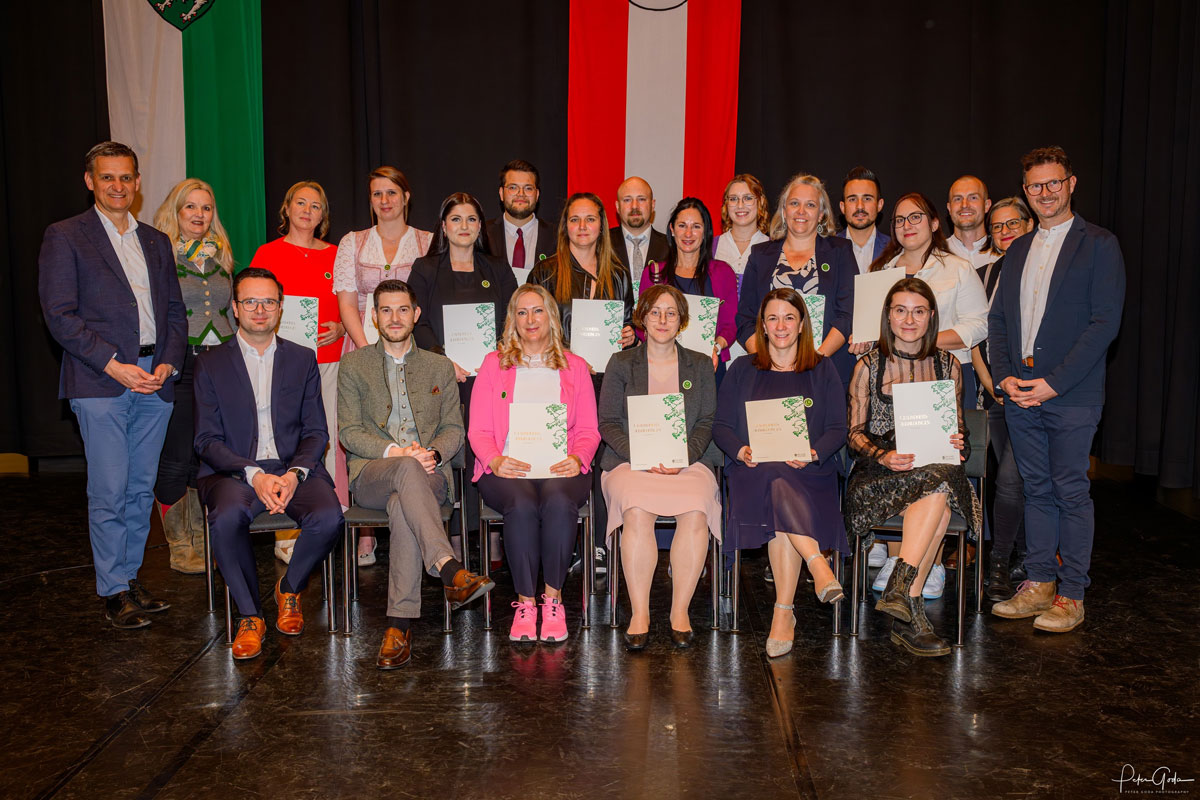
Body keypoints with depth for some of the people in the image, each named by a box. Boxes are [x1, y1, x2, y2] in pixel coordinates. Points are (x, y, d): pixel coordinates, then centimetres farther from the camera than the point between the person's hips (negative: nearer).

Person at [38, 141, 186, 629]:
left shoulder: (156, 242, 18)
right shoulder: (65, 238, 2)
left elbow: (175, 310, 17)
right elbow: (59, 314, -6)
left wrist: (168, 362, 0)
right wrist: (113, 365, -14)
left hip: (155, 381, 5)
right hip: (101, 385, -5)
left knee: (141, 488, 9)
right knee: (108, 492, -3)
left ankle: (131, 576, 21)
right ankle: (113, 590, 8)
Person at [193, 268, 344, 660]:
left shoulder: (303, 360, 13)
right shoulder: (210, 364, 9)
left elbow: (316, 432, 8)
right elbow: (207, 440, 0)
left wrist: (295, 473, -13)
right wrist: (254, 475, -16)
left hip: (294, 469, 1)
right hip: (234, 471, -1)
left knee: (328, 517, -29)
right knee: (227, 517, -35)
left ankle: (289, 589, 4)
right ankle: (249, 615, -12)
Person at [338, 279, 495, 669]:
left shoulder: (440, 367, 20)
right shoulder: (353, 365, 14)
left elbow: (454, 429, 14)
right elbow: (349, 432, 4)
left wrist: (432, 453, -10)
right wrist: (395, 452, -13)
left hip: (429, 474, 1)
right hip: (371, 474, -1)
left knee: (403, 506, -36)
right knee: (407, 470, -38)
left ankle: (399, 626, -38)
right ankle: (450, 571, -50)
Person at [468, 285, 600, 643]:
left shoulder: (575, 367, 19)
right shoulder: (494, 364, 17)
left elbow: (588, 430, 13)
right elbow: (478, 430, 9)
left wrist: (577, 458, -10)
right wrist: (496, 461, -12)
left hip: (561, 469, 1)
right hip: (508, 469, 0)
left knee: (559, 503, -34)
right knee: (521, 505, -34)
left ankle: (553, 597, -18)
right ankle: (525, 601, -20)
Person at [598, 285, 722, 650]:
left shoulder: (700, 366, 17)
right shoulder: (621, 364, 13)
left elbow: (706, 423, 9)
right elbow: (608, 423, 5)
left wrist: (682, 456, -10)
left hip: (689, 461, 1)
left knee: (695, 511, -31)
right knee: (637, 510, -33)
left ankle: (680, 611, -19)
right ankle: (639, 613, -23)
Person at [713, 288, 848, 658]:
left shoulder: (823, 370, 16)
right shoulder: (742, 370, 17)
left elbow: (837, 429, 8)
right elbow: (721, 426, 10)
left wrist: (814, 454, -12)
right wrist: (740, 450, -11)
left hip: (808, 471, -1)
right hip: (753, 470, 1)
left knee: (781, 488, -35)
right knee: (779, 488, -36)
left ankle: (783, 613, -32)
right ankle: (818, 565, -33)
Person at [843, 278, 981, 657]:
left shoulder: (948, 366, 15)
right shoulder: (868, 366, 8)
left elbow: (958, 428, 19)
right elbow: (854, 433, 5)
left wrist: (958, 445, -6)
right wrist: (883, 456, -15)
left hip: (938, 468, 2)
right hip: (879, 472, -2)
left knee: (941, 482, -35)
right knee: (938, 485, -34)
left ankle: (899, 590, -35)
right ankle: (911, 610, -33)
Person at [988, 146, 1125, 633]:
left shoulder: (1099, 246, -1)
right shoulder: (1018, 250, 16)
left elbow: (1105, 322, -10)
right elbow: (998, 318, 15)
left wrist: (1054, 382, -15)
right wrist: (1004, 375, -1)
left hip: (1071, 395, -5)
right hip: (1019, 392, 5)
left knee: (1071, 493, 0)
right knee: (1037, 490, 11)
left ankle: (1071, 595, 9)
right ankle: (1039, 584, 19)